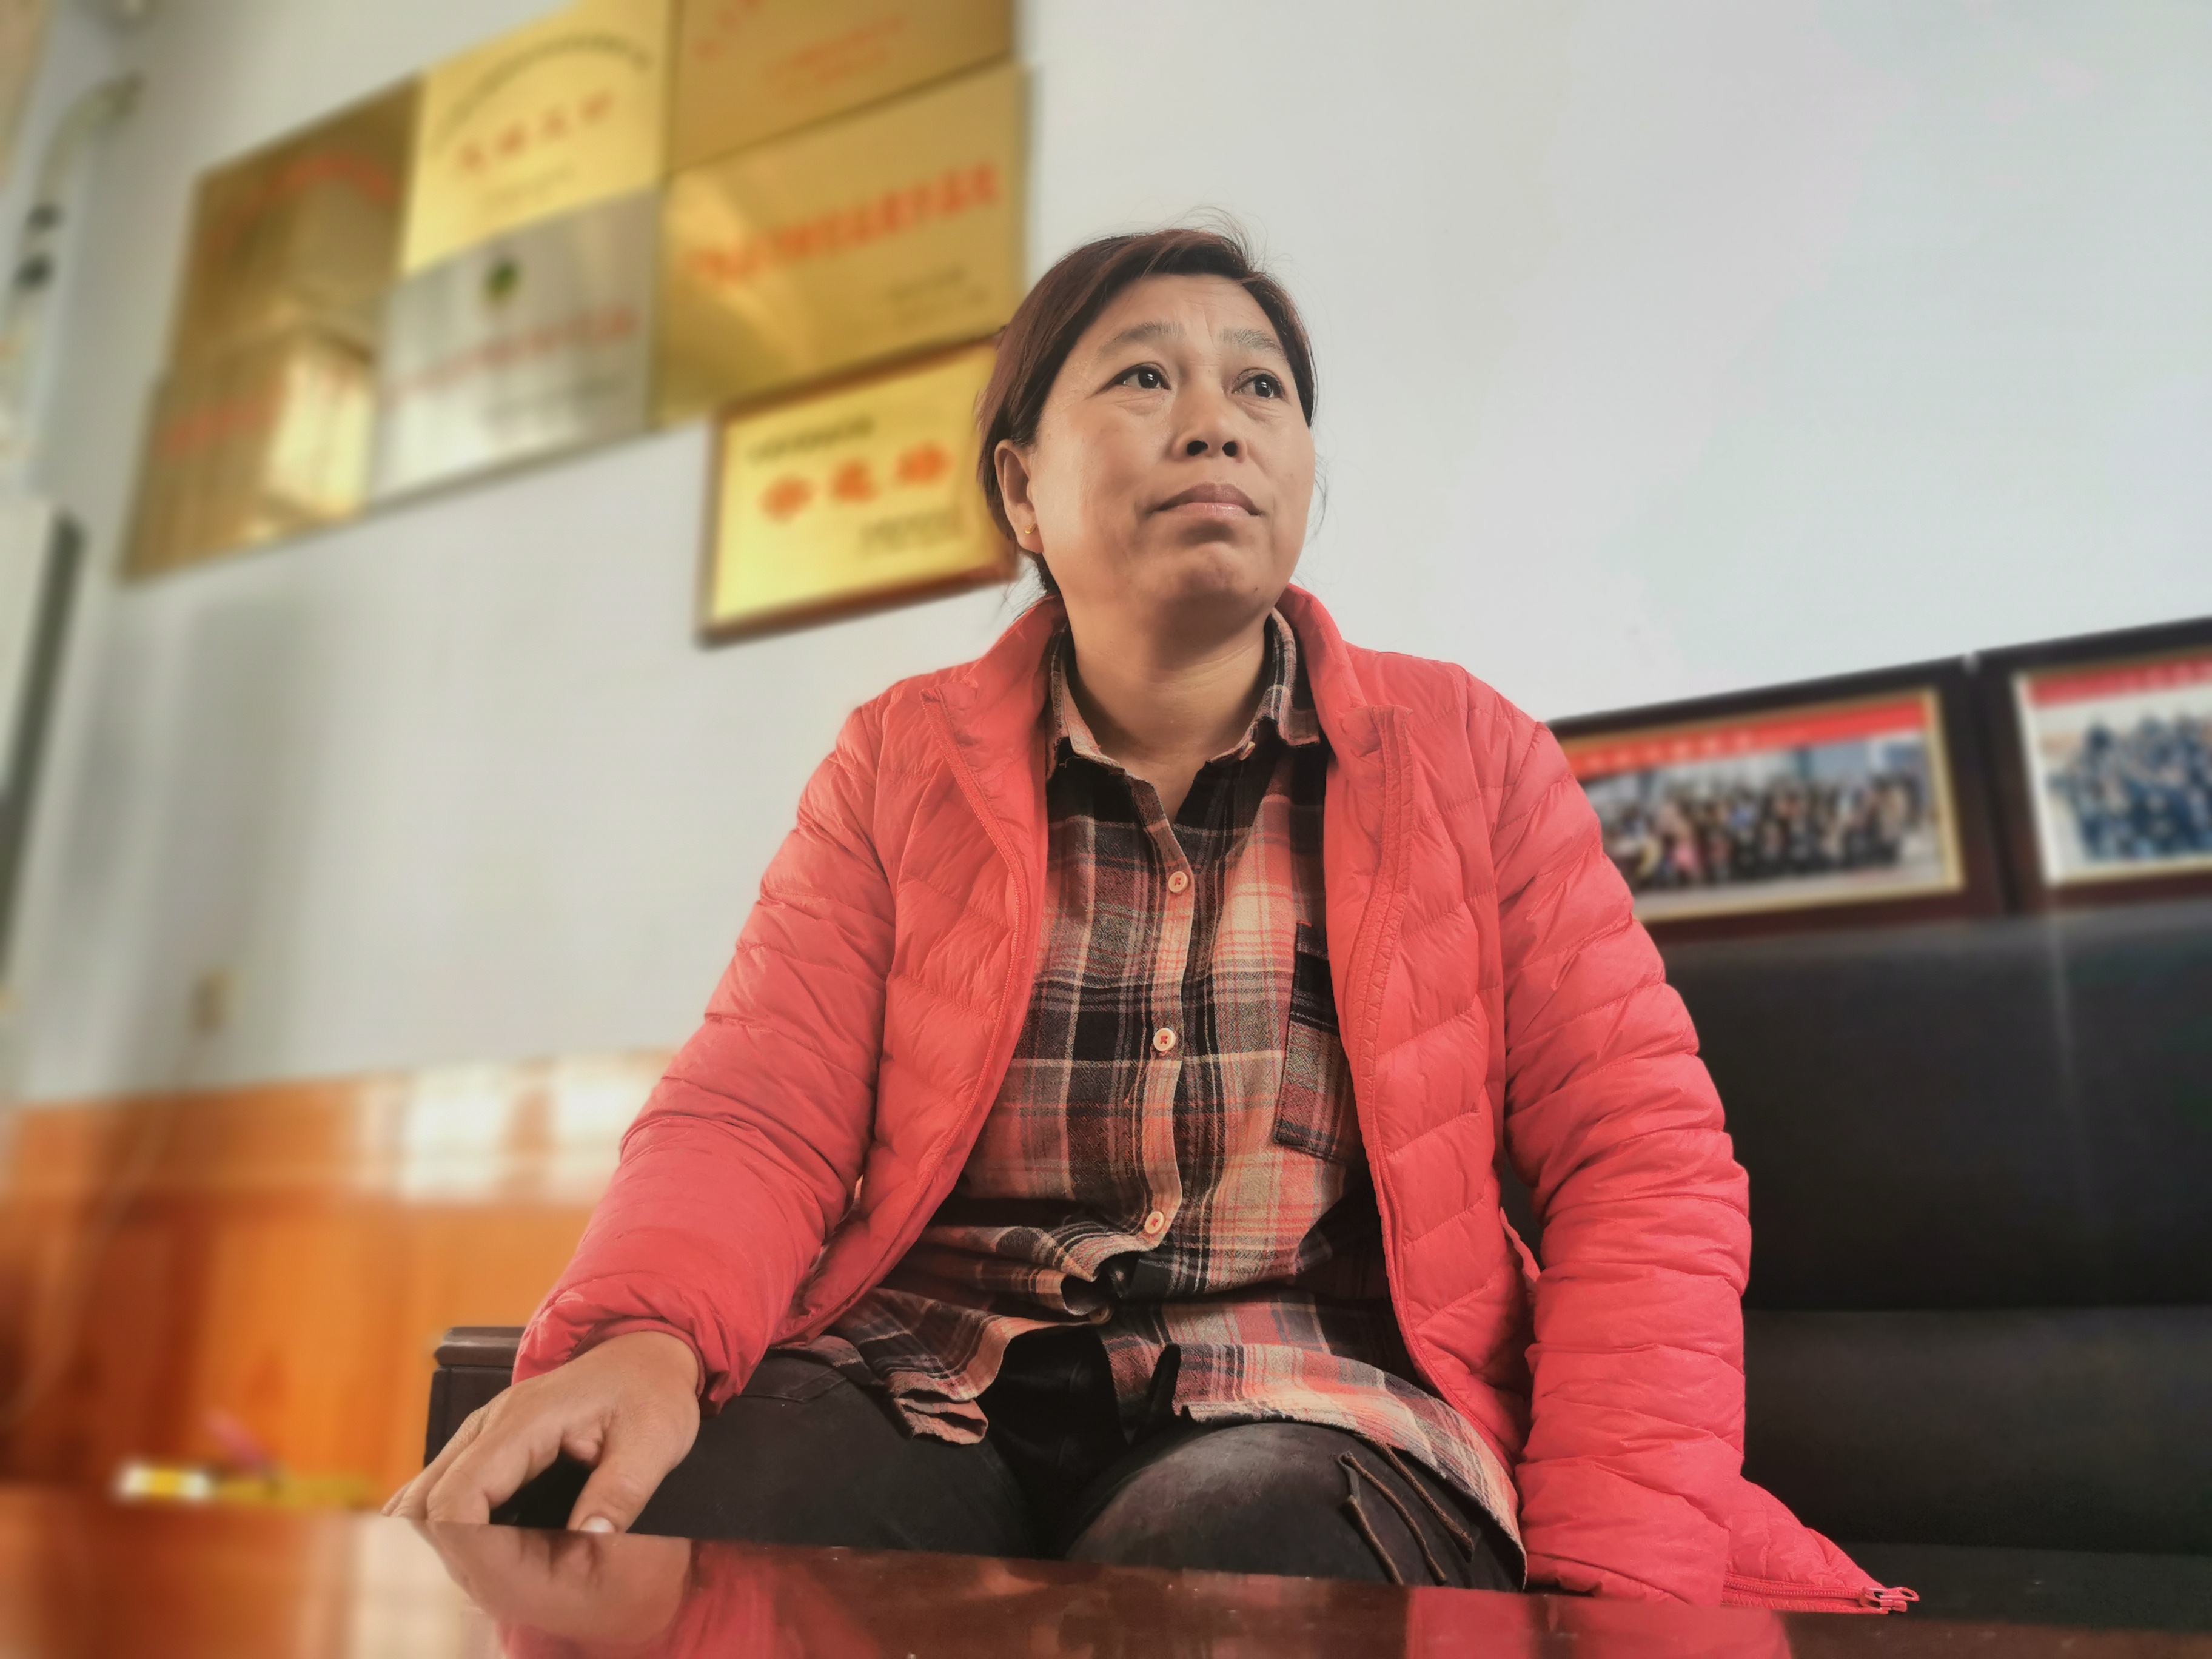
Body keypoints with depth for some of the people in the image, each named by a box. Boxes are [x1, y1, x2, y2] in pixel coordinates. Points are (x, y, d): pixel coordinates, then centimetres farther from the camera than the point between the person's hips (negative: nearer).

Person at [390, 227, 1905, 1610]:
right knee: (617, 1524, -27)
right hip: (926, 1378, 2)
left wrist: (1611, 1579, -14)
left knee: (1237, 1550, -35)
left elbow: (1645, 1162, -1)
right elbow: (755, 1120, -1)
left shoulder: (1467, 756, 5)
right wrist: (644, 1337, -24)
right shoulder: (900, 764, 8)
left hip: (1313, 1405, -1)